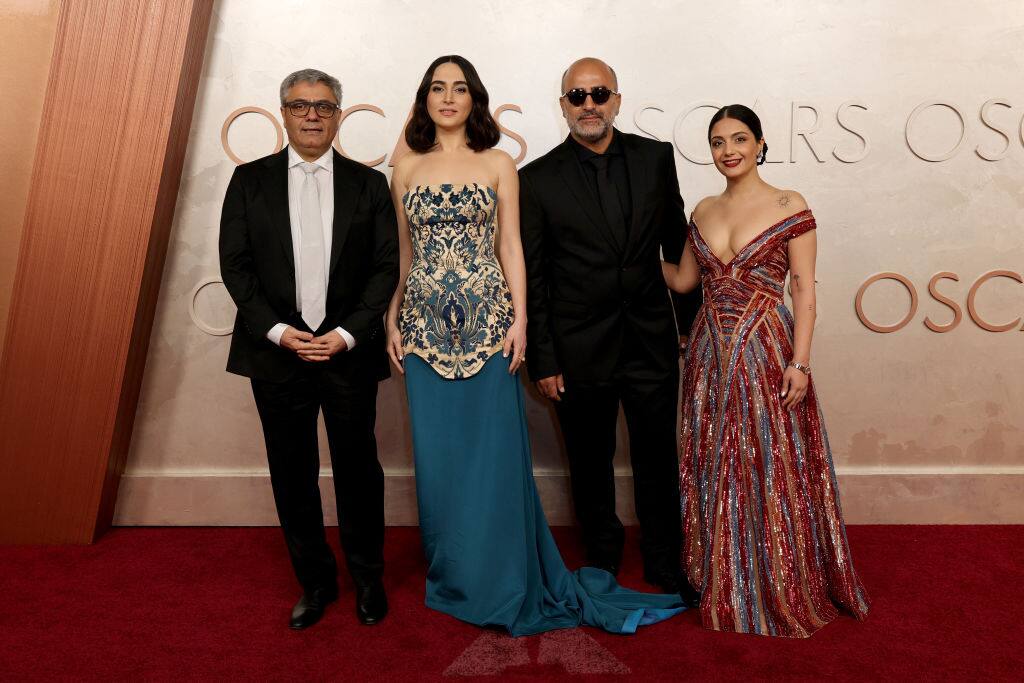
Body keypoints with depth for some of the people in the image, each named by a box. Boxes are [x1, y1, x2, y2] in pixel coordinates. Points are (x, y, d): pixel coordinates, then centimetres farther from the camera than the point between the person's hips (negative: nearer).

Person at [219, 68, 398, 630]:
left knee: (358, 471, 8)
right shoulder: (250, 180, 7)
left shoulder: (368, 183, 5)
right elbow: (234, 264, 2)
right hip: (276, 352, 1)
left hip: (349, 351, -1)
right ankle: (315, 580, 29)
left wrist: (349, 333, -11)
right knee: (292, 475, 10)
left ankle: (367, 578, 28)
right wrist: (276, 330, -10)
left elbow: (387, 266, 0)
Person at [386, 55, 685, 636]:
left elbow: (511, 246, 1)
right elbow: (403, 254, 12)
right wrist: (393, 320, 7)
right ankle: (452, 578, 25)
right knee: (437, 455, 7)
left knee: (493, 452, 1)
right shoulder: (407, 169, 11)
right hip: (426, 328, 2)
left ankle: (500, 583, 19)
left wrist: (520, 319, -7)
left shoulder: (498, 164, 5)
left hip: (487, 323, -2)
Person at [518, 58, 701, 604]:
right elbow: (531, 277, -4)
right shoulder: (538, 179, -5)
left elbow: (677, 245, 9)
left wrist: (690, 319, 9)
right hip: (580, 350, -1)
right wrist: (542, 360, -6)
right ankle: (602, 564, 38)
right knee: (590, 465, 15)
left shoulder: (656, 158, 2)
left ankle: (664, 565, 35)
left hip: (652, 342, 2)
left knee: (658, 460, 13)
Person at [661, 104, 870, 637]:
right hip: (712, 354, 5)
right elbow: (684, 279, 16)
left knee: (774, 471, 3)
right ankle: (724, 588, 29)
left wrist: (800, 361, -14)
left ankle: (784, 592, 24)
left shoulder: (789, 207, -4)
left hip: (766, 353, -4)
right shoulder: (704, 211, 10)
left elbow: (804, 291, -7)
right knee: (716, 473, 11)